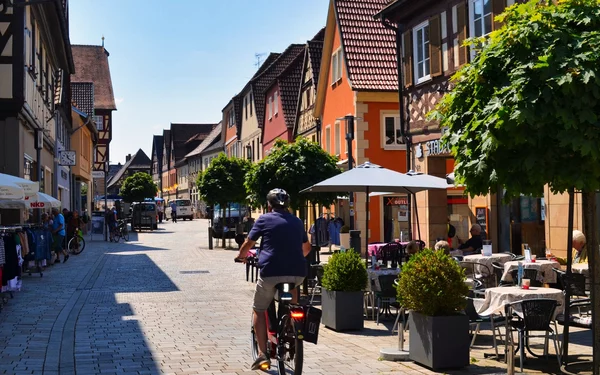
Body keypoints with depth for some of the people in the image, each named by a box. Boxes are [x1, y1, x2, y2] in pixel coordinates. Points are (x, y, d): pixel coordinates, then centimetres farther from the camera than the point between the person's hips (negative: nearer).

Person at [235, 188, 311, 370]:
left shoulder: (264, 219, 5)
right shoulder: (297, 222, 18)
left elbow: (248, 243, 7)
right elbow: (306, 248, 28)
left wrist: (241, 256, 27)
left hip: (271, 272, -4)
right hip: (297, 273, 4)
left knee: (259, 310, 14)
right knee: (293, 290, 35)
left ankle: (262, 354, 4)